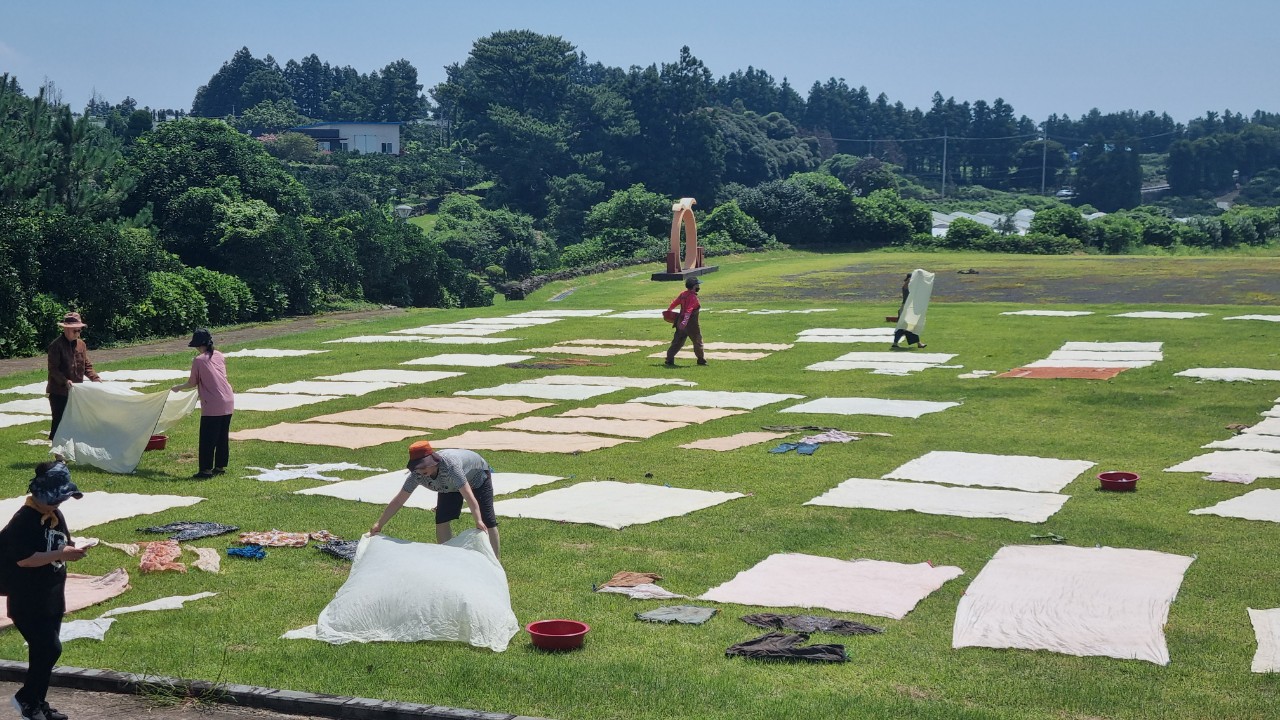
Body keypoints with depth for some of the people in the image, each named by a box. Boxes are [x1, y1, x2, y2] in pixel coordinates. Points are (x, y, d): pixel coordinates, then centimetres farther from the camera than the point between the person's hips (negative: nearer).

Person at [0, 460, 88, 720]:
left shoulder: (56, 516, 7)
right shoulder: (23, 521, -20)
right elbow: (23, 559, -25)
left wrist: (72, 550, -4)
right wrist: (60, 554, -27)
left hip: (52, 599, 8)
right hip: (28, 603, -8)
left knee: (44, 652, 13)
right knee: (50, 649, -11)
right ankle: (25, 699, 8)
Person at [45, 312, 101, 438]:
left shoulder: (81, 344, 7)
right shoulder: (56, 346, -12)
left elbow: (87, 366, 11)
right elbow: (53, 369, -15)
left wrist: (95, 377, -5)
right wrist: (65, 381, -28)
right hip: (59, 392, -6)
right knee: (59, 423, -2)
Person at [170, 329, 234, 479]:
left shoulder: (198, 360, -8)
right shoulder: (219, 356, 9)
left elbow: (192, 383, -2)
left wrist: (177, 387, 17)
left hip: (212, 406, -6)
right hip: (228, 403, 6)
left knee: (207, 439, 1)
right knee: (223, 437, 15)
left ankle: (206, 470, 4)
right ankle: (221, 466, 22)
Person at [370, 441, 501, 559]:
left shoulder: (450, 465, -46)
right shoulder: (417, 475, -29)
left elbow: (468, 494, -52)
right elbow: (398, 501, -22)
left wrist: (478, 521, -59)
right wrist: (379, 525, -22)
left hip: (478, 476, -5)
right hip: (450, 486, 5)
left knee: (486, 520, -11)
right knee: (441, 521, -6)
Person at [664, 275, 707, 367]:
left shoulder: (683, 294, 6)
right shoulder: (693, 297, -18)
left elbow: (674, 303, 16)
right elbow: (689, 310, -28)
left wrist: (668, 311, 32)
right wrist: (685, 322, -37)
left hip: (680, 321, 7)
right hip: (691, 323, -7)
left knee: (677, 342, 9)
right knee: (698, 341, 9)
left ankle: (669, 359, 2)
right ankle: (701, 360, 20)